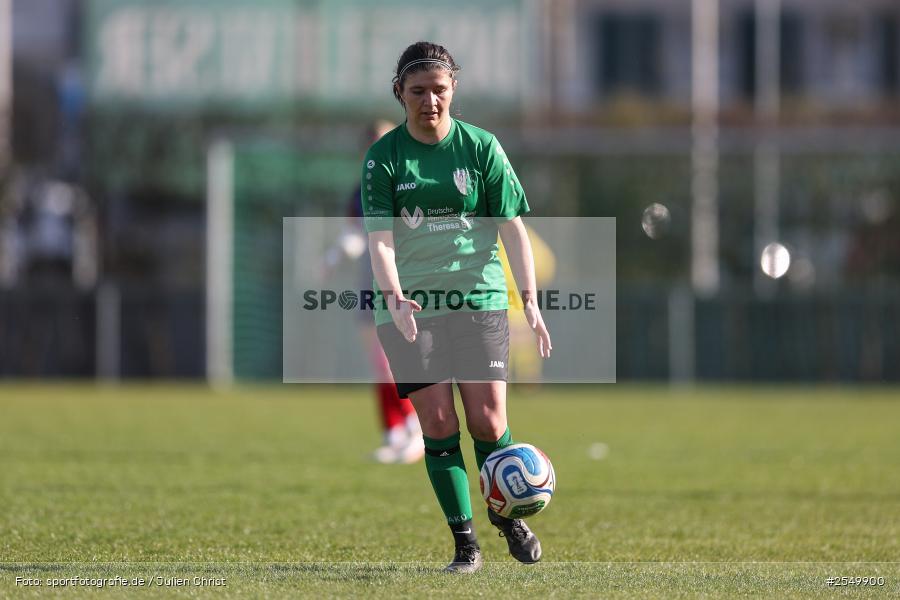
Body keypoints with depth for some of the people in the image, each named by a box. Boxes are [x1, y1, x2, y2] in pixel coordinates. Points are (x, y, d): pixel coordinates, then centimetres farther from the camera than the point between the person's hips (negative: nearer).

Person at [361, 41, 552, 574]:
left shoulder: (481, 147, 0)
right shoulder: (384, 157, -1)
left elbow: (512, 227, 1)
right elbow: (380, 237, -8)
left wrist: (531, 300, -8)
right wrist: (394, 298, -25)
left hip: (479, 297, 0)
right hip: (409, 309, 0)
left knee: (488, 423, -5)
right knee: (438, 425, -4)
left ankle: (508, 515, 21)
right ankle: (465, 544, 5)